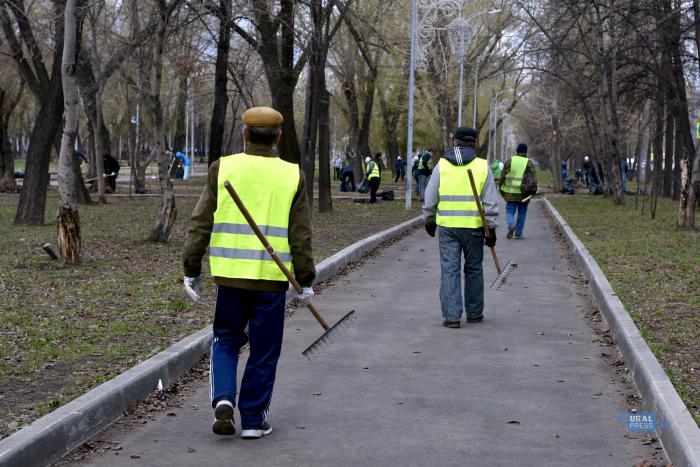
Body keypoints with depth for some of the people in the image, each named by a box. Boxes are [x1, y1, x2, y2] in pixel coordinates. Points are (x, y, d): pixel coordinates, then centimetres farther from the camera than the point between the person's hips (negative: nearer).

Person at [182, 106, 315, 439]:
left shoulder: (223, 169, -1)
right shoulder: (292, 176, 0)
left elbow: (200, 224, 0)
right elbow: (301, 237, 1)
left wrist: (192, 270, 7)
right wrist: (306, 281, 9)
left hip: (230, 275, 1)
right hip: (272, 278, 0)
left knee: (225, 340, 18)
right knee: (264, 351, 10)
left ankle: (223, 401, -1)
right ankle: (253, 420, 15)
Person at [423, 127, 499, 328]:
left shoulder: (442, 165, 1)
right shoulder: (482, 166, -1)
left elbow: (430, 198, 4)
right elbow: (491, 202, -4)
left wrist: (429, 221, 17)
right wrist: (491, 229, 0)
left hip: (447, 226, 0)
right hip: (473, 227, 0)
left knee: (449, 270, 2)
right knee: (473, 270, 14)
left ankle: (451, 316, -2)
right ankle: (474, 313, 23)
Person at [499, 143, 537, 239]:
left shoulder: (510, 161, 1)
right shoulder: (529, 163, -1)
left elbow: (503, 176, 3)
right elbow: (533, 179, -8)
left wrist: (502, 189, 11)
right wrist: (533, 190, -1)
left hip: (510, 192, 0)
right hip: (523, 193, 0)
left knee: (510, 211, 7)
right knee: (522, 213, 11)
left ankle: (511, 225, -21)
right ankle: (518, 233, 12)